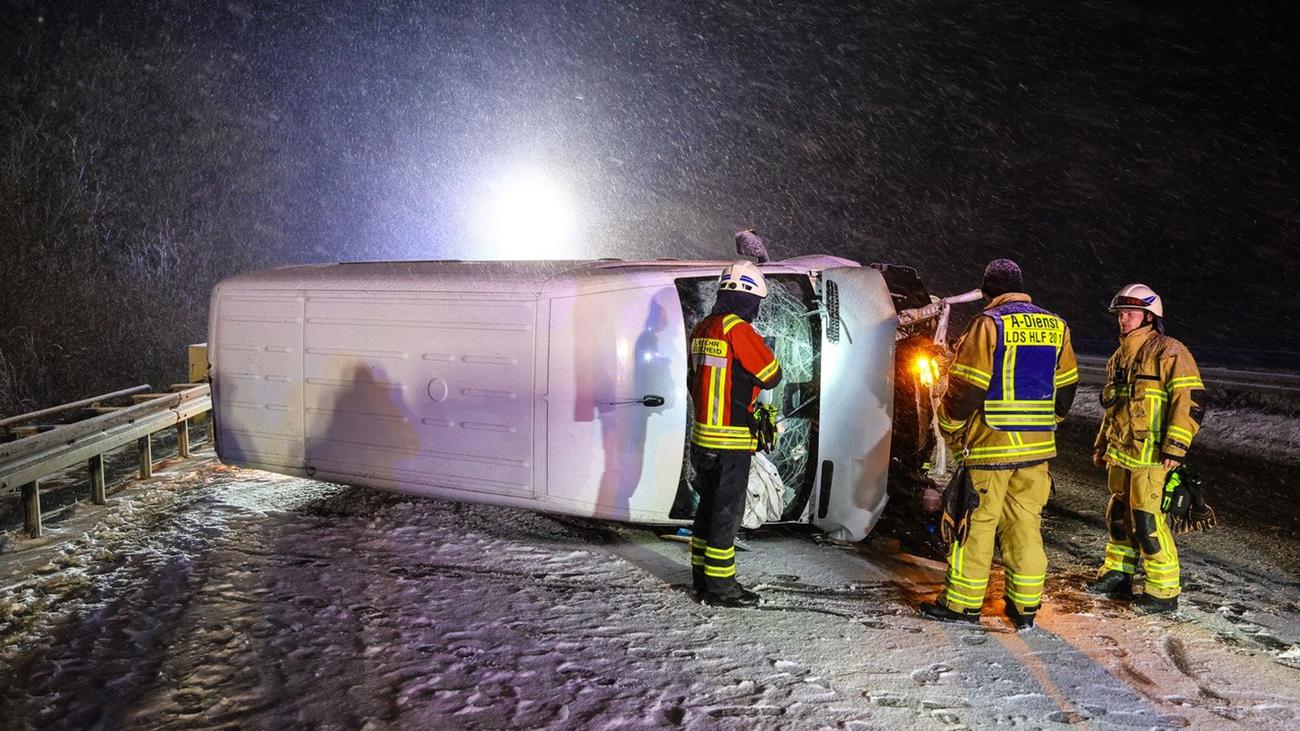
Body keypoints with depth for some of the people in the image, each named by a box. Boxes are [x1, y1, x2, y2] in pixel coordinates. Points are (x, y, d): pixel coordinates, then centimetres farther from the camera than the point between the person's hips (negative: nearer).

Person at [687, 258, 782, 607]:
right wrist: (762, 350, 9)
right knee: (727, 510, -1)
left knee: (709, 504, 17)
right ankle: (720, 586, 7)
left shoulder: (701, 330, 10)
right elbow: (772, 375, -10)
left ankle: (702, 576, 26)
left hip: (702, 434, 8)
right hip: (732, 439, -8)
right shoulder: (738, 330, -17)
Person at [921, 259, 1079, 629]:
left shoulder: (988, 324, -10)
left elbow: (966, 388, -12)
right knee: (1026, 522, 12)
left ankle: (962, 602, 11)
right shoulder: (1056, 326, 9)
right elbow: (1065, 387, 16)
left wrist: (950, 428, 2)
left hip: (991, 445, -6)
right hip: (1037, 446, 6)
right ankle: (1025, 605, 17)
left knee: (976, 522, 3)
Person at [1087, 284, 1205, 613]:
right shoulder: (1119, 357, 17)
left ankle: (1164, 591, 0)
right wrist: (1102, 444, 26)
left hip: (1150, 455, -8)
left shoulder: (1169, 352, -10)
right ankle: (1118, 574, 30)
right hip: (1120, 453, 8)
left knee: (1147, 519, -9)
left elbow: (1191, 400, -16)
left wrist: (1175, 447, -21)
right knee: (1119, 513, 16)